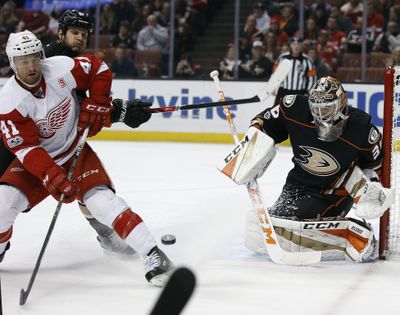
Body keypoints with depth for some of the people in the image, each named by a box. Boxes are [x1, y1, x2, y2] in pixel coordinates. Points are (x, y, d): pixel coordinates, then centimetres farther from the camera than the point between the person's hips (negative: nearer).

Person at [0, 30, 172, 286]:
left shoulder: (61, 68, -19)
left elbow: (100, 71, 0)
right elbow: (27, 148, -25)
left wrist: (95, 106, -9)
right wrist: (52, 177, -36)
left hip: (74, 151, -1)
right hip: (34, 159, 1)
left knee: (102, 200, -20)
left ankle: (152, 256, -20)